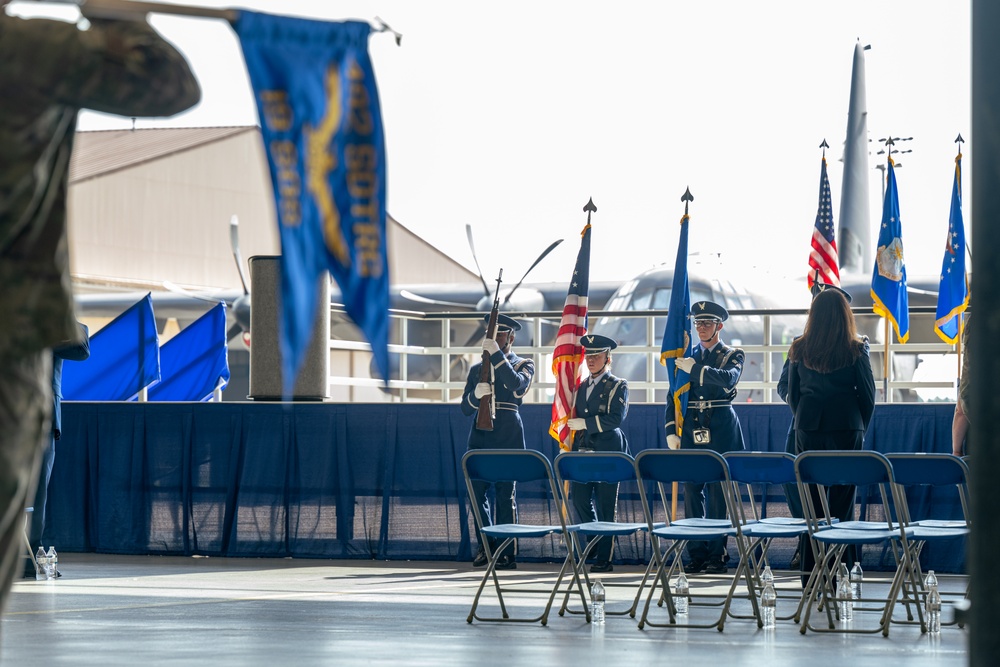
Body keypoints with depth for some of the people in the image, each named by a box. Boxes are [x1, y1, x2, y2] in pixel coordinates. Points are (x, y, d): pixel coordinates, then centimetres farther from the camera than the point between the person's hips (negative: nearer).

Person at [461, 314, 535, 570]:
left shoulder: (524, 365, 7)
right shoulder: (477, 369, 16)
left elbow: (516, 385, -17)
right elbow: (465, 408, 8)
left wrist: (496, 355, -19)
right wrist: (476, 394, -14)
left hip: (508, 439, -4)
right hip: (480, 437, 4)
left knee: (505, 495, -6)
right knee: (478, 493, 3)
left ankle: (507, 554, -3)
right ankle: (485, 546, 18)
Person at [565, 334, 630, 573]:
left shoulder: (618, 386, -1)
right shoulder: (582, 387, 18)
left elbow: (615, 419, -14)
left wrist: (585, 423, -15)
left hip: (608, 452, -6)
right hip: (584, 450, 6)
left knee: (605, 505, -4)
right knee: (579, 497, 1)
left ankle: (604, 558, 0)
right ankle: (595, 542, 20)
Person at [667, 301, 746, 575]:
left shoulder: (733, 355, 4)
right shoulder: (688, 356, 14)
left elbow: (728, 378, -18)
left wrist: (696, 369, -19)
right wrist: (671, 431, 4)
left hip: (720, 432, -4)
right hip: (692, 432, 4)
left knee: (717, 494, -4)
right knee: (692, 493, 2)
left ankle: (717, 556, 0)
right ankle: (696, 554, 7)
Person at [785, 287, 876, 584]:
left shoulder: (799, 349, 3)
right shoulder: (856, 350, -5)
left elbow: (792, 394, 9)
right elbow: (868, 394, 0)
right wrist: (860, 428, 14)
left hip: (808, 428, 2)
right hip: (846, 428, -2)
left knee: (809, 501, 7)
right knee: (842, 501, 2)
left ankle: (809, 575, 8)